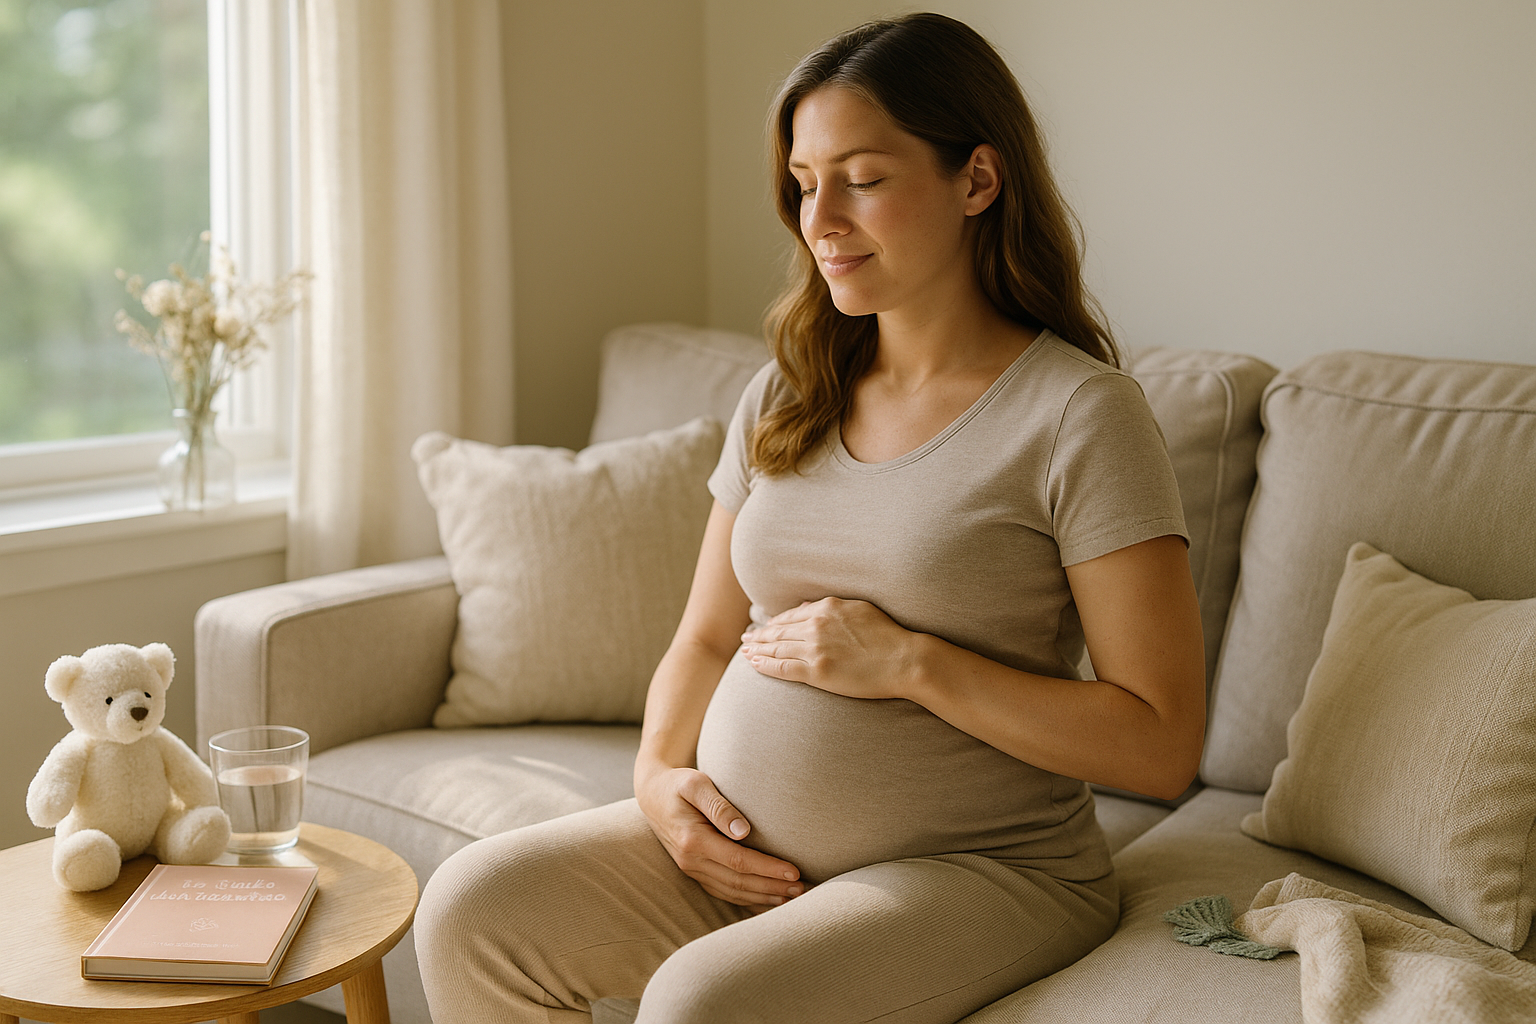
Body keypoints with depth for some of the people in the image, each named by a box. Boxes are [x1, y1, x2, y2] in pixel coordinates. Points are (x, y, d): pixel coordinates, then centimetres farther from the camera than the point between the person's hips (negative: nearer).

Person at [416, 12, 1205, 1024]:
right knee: (471, 910, -11)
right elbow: (705, 640, 16)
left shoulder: (1081, 417, -11)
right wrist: (660, 776, -4)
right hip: (742, 853, 6)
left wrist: (910, 663, -18)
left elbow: (1163, 746, -15)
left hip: (978, 870, -5)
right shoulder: (783, 397, 9)